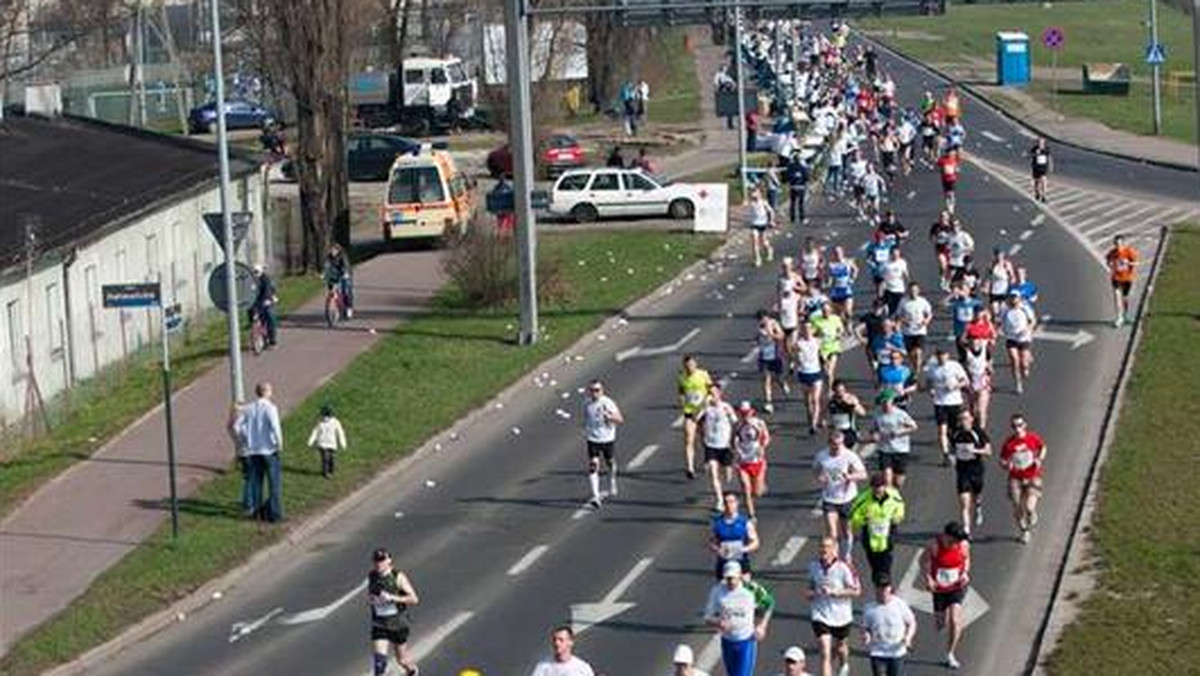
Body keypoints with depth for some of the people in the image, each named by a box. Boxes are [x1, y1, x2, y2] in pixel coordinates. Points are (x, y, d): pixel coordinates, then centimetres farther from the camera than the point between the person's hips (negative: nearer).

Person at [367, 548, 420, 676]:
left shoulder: (398, 577, -15)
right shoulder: (371, 576, -2)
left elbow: (414, 599, -19)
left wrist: (392, 598, -28)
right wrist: (370, 599, -6)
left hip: (398, 625, -2)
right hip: (379, 626, 2)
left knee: (402, 659, 16)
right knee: (379, 659, -13)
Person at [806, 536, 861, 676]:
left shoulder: (843, 568, -19)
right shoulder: (813, 566, -5)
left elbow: (856, 590, -15)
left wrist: (835, 592, -25)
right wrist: (810, 592, -9)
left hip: (841, 616, -1)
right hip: (820, 615, 1)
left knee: (839, 647, 23)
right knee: (825, 652, -10)